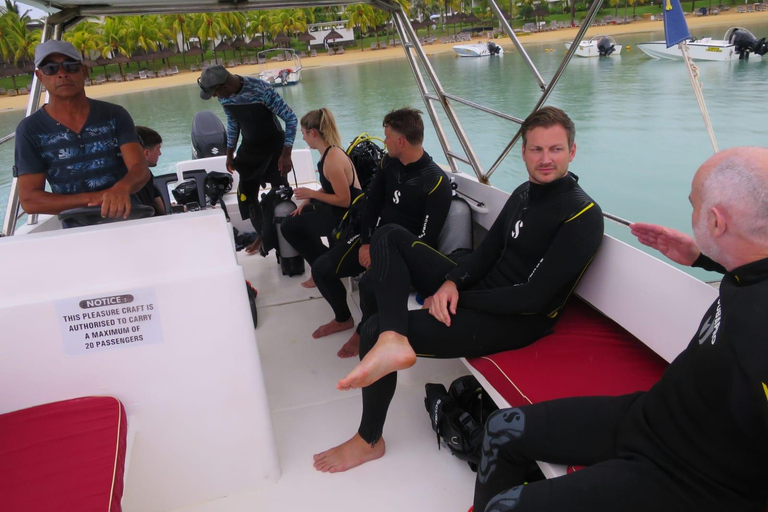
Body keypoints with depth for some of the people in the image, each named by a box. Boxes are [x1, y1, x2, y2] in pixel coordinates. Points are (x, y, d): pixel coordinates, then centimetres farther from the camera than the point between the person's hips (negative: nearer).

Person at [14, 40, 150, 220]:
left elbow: (140, 169, -3)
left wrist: (122, 188, -26)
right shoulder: (30, 130, 4)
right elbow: (29, 200, 0)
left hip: (129, 217, 1)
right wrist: (94, 198, -13)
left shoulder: (114, 115, 7)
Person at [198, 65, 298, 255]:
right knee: (246, 194, 6)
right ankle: (263, 235, 23)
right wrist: (230, 154, 12)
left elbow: (291, 118, -24)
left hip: (274, 146, -5)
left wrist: (286, 154, -26)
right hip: (250, 147, 6)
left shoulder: (261, 90, -29)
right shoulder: (224, 97, -10)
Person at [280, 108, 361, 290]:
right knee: (297, 216, 27)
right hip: (337, 209, 10)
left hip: (346, 216, -10)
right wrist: (307, 201, 5)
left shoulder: (332, 159, -25)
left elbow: (344, 200, -25)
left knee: (289, 227, -2)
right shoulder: (330, 152, 4)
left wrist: (310, 193, -17)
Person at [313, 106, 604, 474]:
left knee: (374, 332, -16)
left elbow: (534, 297, -23)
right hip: (479, 292, 9)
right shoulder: (524, 193, 9)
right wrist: (451, 282, -12)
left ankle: (369, 440, 6)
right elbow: (487, 252, 9)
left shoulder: (582, 216, -17)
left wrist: (458, 298, -17)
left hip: (515, 322, -9)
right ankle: (392, 340, -26)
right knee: (388, 236, -1)